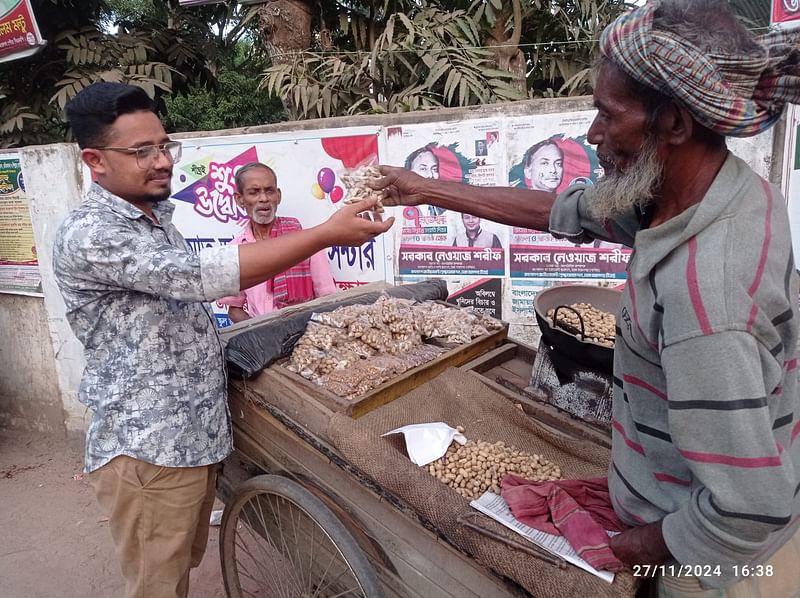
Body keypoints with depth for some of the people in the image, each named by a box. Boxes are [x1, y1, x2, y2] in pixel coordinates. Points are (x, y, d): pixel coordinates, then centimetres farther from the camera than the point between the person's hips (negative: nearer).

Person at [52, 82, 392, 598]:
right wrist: (327, 234, -32)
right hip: (146, 450, -8)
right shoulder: (87, 236, -21)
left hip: (195, 435, 8)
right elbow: (202, 274, -32)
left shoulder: (158, 218, 10)